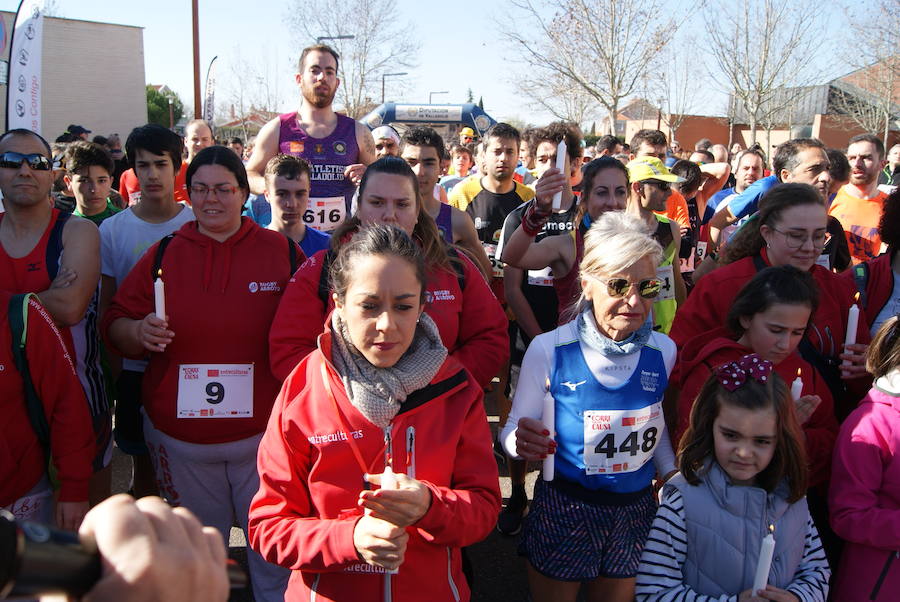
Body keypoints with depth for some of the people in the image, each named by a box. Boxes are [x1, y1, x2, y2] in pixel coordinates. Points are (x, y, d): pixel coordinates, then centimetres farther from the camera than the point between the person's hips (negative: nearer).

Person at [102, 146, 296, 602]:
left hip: (264, 433, -2)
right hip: (179, 440, 2)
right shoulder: (163, 254, 3)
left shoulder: (283, 253, -2)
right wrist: (139, 332, -17)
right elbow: (114, 326, 5)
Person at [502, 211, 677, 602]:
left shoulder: (663, 352, -4)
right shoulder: (549, 350, -16)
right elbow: (513, 431, -11)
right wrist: (522, 442, -32)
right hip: (563, 508, -3)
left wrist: (675, 478, -2)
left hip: (636, 511, 3)